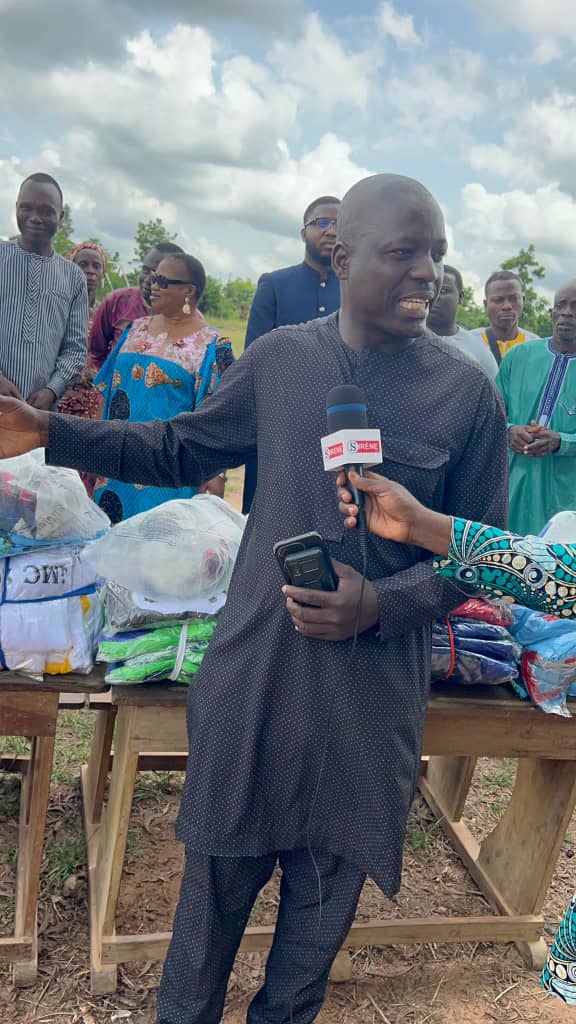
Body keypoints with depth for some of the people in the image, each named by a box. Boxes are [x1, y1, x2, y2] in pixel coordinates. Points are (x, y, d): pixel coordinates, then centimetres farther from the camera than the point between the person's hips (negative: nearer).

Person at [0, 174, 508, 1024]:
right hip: (252, 673, 1)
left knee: (324, 892, 18)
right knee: (219, 874, 17)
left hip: (370, 695, 0)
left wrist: (379, 604, -17)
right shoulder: (280, 358, -2)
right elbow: (182, 451, 12)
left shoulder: (467, 393, -6)